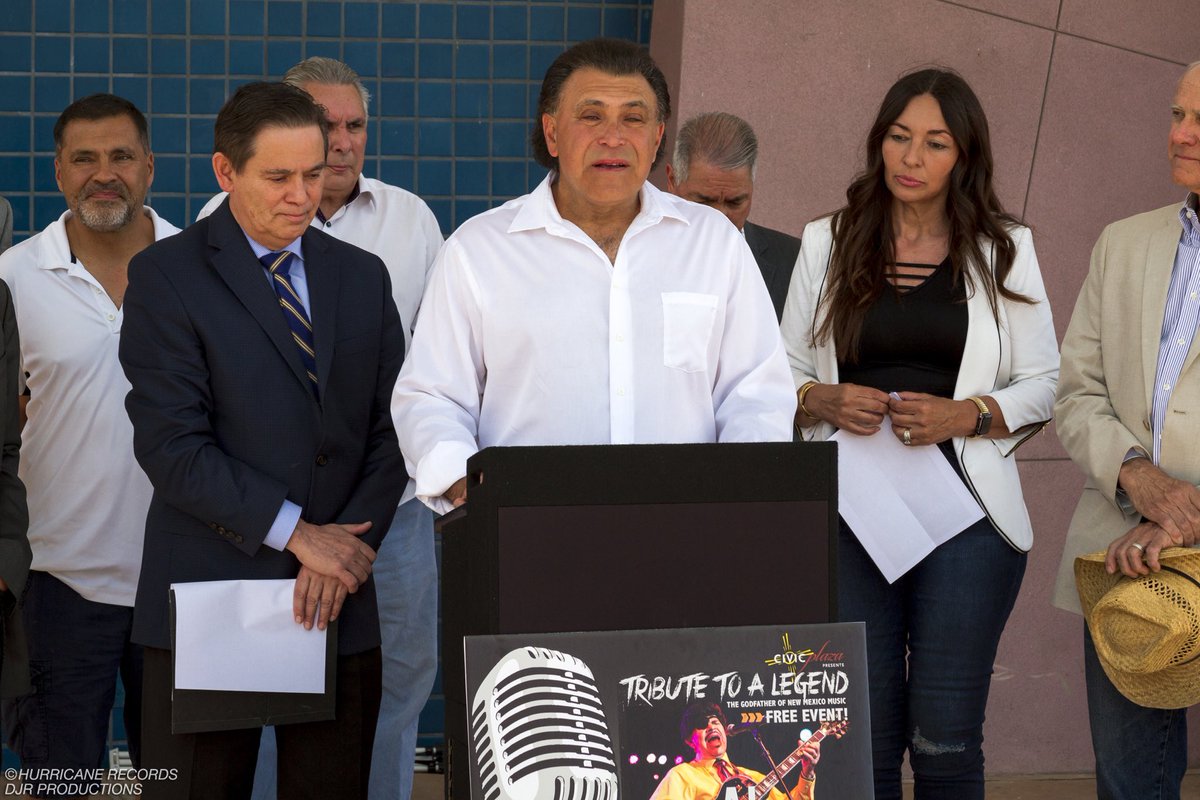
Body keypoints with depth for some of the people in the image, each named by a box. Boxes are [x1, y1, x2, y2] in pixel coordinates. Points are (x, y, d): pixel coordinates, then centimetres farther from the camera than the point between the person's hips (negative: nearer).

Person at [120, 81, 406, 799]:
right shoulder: (165, 276, -2)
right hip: (210, 595, -4)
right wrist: (294, 532, -13)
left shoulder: (362, 276, 13)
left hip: (340, 602, 4)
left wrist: (347, 543, -6)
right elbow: (171, 444, -10)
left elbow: (389, 431, 9)